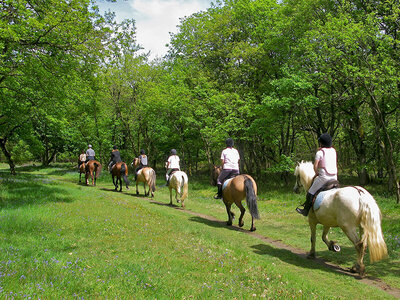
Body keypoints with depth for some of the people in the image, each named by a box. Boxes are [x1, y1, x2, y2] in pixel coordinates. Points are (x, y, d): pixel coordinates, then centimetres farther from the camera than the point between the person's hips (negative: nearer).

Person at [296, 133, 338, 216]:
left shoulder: (320, 152, -9)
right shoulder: (333, 150, 11)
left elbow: (315, 166, -12)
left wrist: (317, 173, 6)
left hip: (324, 177, -6)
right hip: (334, 176, 6)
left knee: (311, 192, 3)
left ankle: (306, 211, 7)